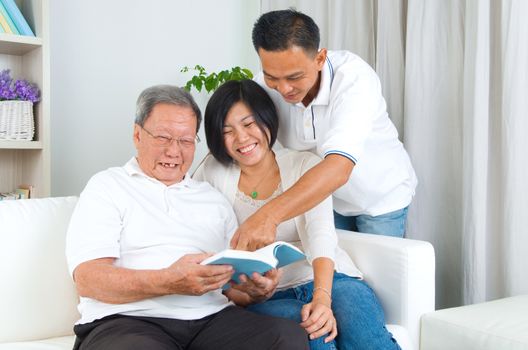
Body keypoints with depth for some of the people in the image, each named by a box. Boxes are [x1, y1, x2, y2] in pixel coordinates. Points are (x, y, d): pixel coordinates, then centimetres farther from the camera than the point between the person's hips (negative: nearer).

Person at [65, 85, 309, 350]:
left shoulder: (214, 199, 22)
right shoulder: (107, 187, 8)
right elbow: (88, 279, -6)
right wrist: (169, 282, -22)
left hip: (212, 318, 4)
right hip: (128, 320, -4)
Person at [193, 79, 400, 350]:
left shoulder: (305, 165, 7)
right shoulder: (214, 171, 12)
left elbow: (320, 234, -8)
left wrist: (322, 297, -27)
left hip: (327, 279, 1)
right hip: (266, 297, 0)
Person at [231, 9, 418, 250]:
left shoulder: (354, 77, -35)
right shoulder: (265, 85, -21)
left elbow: (339, 168, -48)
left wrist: (269, 215, -60)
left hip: (381, 196, -3)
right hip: (325, 196, 3)